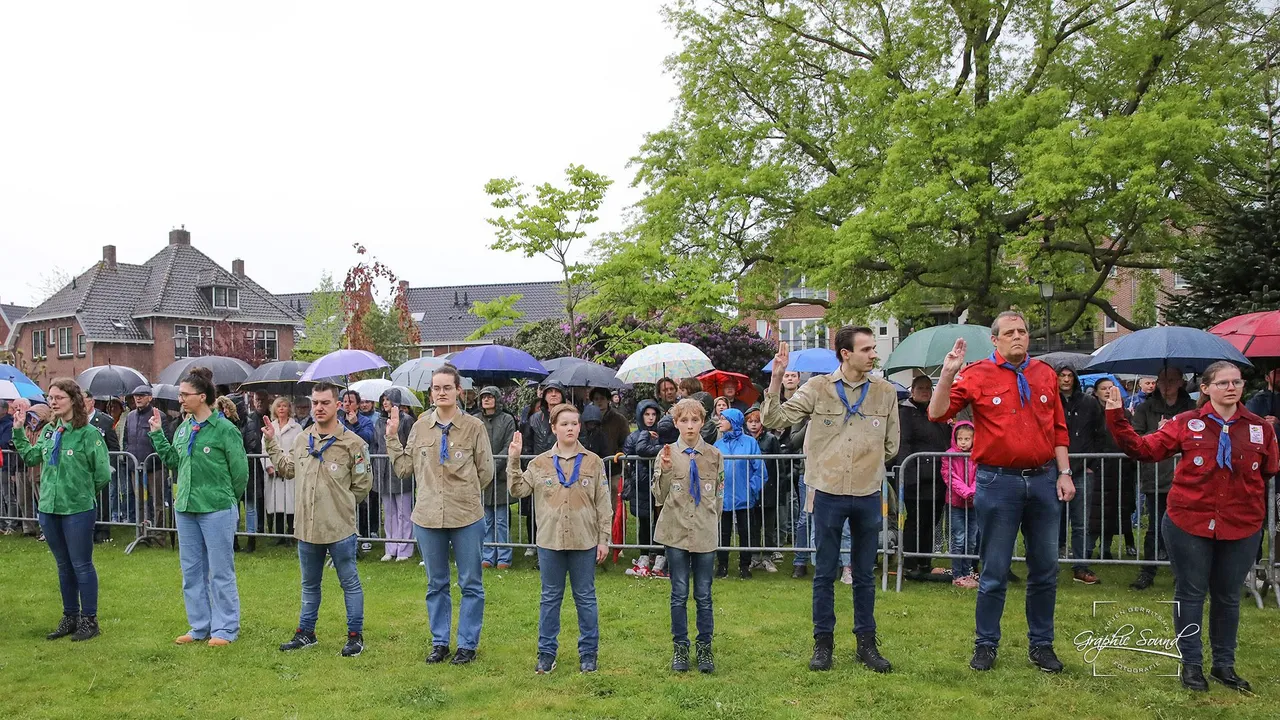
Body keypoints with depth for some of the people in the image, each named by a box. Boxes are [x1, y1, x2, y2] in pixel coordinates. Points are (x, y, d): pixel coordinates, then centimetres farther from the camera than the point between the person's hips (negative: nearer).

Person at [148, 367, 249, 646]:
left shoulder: (225, 429, -13)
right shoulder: (184, 428, 7)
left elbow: (240, 471, -9)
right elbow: (172, 459, 15)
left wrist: (227, 498, 3)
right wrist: (157, 433, 6)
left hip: (217, 511, -7)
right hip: (186, 508, 7)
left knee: (221, 571, 2)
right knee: (191, 571, 15)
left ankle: (225, 629, 12)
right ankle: (199, 626, 27)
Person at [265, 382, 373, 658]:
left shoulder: (352, 443, -12)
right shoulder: (302, 440, 5)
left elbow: (362, 485, -5)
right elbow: (286, 468, 21)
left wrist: (340, 505, 0)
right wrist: (271, 442, 16)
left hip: (340, 529, -5)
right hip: (307, 527, 6)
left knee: (350, 583, 6)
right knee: (309, 585, 20)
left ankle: (355, 635, 17)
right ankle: (306, 632, 34)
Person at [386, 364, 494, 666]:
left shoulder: (474, 427, -6)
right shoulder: (420, 426, 3)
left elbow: (486, 472, 0)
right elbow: (404, 468, 6)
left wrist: (463, 493, 0)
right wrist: (392, 437, 0)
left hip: (467, 516, -3)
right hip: (427, 516, 3)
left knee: (471, 584, 7)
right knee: (436, 584, 15)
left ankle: (467, 644, 20)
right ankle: (439, 642, 27)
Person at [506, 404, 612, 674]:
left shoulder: (593, 462, -1)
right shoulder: (540, 463, 3)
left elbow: (603, 504, 0)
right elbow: (517, 490, -3)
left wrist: (604, 539, -3)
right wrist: (513, 461, -12)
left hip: (584, 541, -1)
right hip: (550, 541, 1)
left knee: (585, 598, 8)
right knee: (550, 598, 10)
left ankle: (589, 652, 19)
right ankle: (546, 653, 20)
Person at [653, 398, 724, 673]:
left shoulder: (714, 454, 3)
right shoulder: (668, 453, -1)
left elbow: (719, 494, 12)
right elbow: (660, 496, -3)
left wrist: (711, 521, 9)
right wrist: (665, 470, -18)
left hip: (705, 533, 1)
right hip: (676, 532, -1)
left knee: (703, 594, 6)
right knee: (679, 593, 7)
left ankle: (704, 647, 18)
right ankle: (680, 647, 18)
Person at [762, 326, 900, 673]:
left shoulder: (885, 392, 2)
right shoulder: (818, 388, -3)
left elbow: (890, 445, 11)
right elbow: (775, 420, -8)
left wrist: (866, 465, 8)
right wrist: (777, 377, -18)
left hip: (868, 494, 2)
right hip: (828, 493, -2)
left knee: (865, 574, 12)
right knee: (825, 573, 7)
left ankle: (866, 643, 23)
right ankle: (823, 642, 19)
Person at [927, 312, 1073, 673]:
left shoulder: (1045, 374, 9)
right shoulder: (978, 375, -4)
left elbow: (1059, 429, 12)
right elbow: (938, 413, -11)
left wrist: (1064, 473, 6)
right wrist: (948, 373, -22)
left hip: (1043, 479, 4)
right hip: (999, 481, -4)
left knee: (1045, 569, 12)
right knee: (994, 571, 5)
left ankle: (1041, 644, 27)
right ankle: (985, 644, 19)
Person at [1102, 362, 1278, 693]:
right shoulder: (1187, 424, -5)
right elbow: (1143, 449, -7)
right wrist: (1117, 418, -15)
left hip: (1241, 528, 2)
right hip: (1190, 523, -2)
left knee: (1228, 597, 14)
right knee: (1190, 594, 7)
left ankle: (1224, 664, 28)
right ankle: (1191, 664, 19)